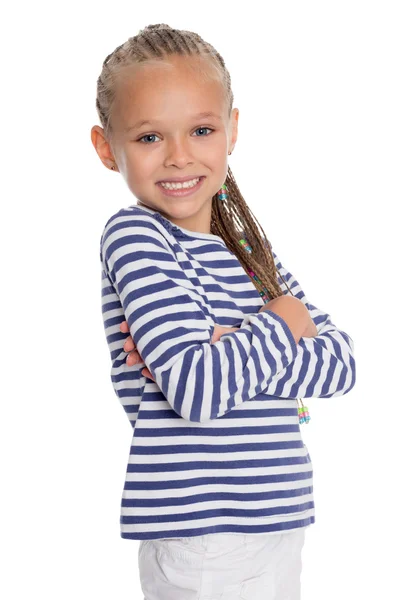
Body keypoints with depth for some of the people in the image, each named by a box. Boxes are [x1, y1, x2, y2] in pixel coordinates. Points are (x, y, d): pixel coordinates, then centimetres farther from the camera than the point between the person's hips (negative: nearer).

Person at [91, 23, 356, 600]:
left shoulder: (246, 243, 9)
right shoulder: (133, 235, -12)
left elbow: (342, 362, 0)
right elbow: (198, 391, -23)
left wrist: (229, 349, -15)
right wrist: (279, 323, -7)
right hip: (201, 536, -6)